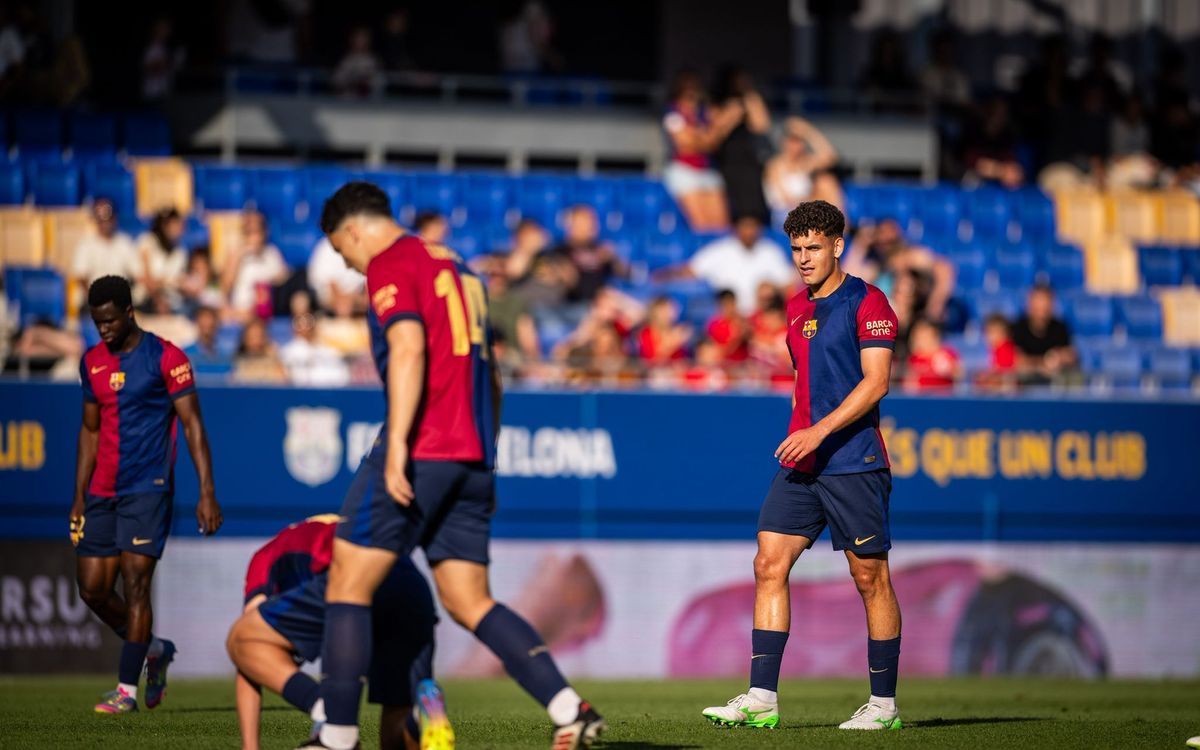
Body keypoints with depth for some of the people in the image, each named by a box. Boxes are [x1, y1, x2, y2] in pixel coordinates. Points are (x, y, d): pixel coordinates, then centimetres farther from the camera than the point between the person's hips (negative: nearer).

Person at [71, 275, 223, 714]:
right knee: (92, 588, 3)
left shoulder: (165, 358, -6)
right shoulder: (92, 362, 12)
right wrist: (79, 496, 16)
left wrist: (207, 493, -14)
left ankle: (128, 689, -10)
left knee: (135, 583, -12)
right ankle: (154, 650, 25)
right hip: (102, 493, 6)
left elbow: (192, 425, -8)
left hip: (148, 489, -6)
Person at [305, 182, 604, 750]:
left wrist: (397, 444, -22)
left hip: (421, 450, -8)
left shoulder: (390, 265, -3)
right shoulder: (457, 268, 23)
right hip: (472, 458, 8)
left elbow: (408, 348, -17)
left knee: (348, 581, 0)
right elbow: (488, 372, 24)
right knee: (468, 601, 8)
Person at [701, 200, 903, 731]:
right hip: (800, 464, 7)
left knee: (870, 577, 0)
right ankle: (762, 698, -6)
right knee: (769, 565, -4)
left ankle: (884, 703, 9)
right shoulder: (796, 309, 16)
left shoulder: (867, 303, -7)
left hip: (853, 462, -7)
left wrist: (821, 431, -22)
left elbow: (875, 380, -15)